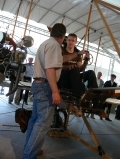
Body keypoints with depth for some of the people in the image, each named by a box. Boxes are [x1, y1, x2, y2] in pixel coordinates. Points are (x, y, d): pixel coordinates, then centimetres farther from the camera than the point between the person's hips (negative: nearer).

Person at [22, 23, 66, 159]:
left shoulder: (45, 43, 20)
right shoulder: (54, 44, -11)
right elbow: (50, 69, -22)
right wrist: (55, 91, -25)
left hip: (38, 83, 11)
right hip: (45, 85, -11)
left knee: (36, 118, 14)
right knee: (44, 121, -9)